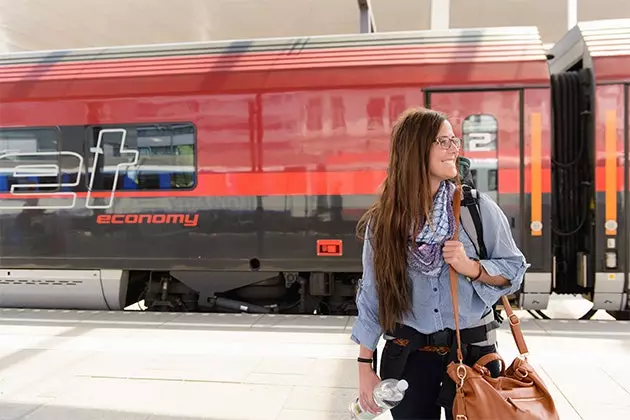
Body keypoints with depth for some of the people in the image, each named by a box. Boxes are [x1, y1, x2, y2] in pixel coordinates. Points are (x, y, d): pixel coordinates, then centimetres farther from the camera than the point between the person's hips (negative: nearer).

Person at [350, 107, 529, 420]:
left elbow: (514, 268, 2)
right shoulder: (382, 221, -5)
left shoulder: (479, 208, -7)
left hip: (472, 352, 0)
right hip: (408, 356, 1)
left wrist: (472, 268, -18)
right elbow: (372, 294, 1)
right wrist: (365, 365, 1)